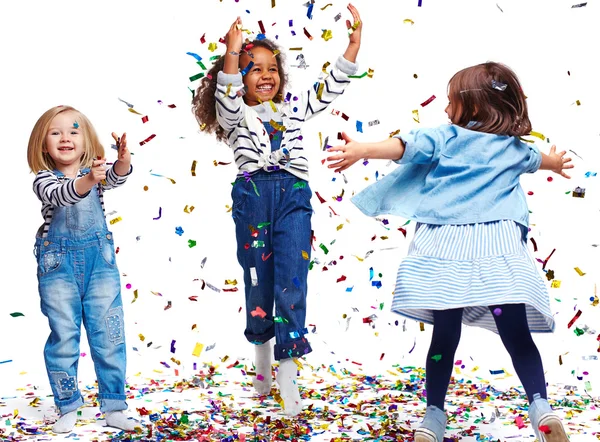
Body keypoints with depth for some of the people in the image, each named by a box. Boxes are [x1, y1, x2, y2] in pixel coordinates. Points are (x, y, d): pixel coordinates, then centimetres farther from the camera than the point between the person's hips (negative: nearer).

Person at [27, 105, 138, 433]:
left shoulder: (97, 172, 3)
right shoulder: (43, 179, -4)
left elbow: (116, 177, -18)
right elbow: (59, 194, -25)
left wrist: (123, 161, -41)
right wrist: (87, 181, -45)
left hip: (99, 261, 2)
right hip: (57, 265, -1)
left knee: (109, 335, 2)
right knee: (63, 337, 5)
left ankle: (113, 406, 11)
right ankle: (68, 408, 17)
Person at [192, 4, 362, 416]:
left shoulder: (294, 107, 19)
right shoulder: (236, 115, 10)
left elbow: (331, 87, 15)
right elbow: (226, 94, -12)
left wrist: (354, 42, 6)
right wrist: (232, 53, -24)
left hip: (293, 197, 1)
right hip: (253, 197, -1)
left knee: (291, 282, -7)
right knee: (258, 280, 7)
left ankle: (288, 375, -6)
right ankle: (262, 355, 30)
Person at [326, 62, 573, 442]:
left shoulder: (446, 138, 11)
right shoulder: (516, 149, 24)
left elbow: (405, 146, -6)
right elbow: (539, 159, 47)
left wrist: (362, 150, -10)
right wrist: (556, 162, 70)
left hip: (447, 250, -1)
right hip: (500, 250, 2)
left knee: (445, 336, 4)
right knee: (517, 335, 2)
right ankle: (541, 406, -11)